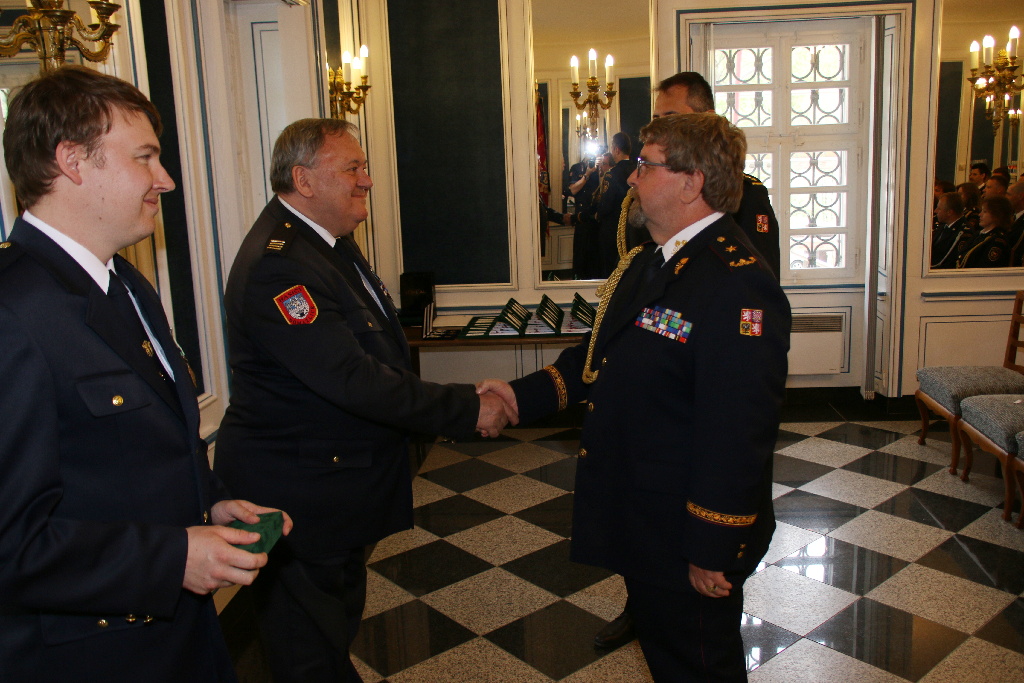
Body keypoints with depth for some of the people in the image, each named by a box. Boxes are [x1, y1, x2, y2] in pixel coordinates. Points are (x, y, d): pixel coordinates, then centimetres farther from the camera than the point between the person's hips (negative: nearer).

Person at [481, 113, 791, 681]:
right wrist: (524, 395, 1)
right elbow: (599, 354, 13)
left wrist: (713, 552, -24)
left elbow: (737, 435, -28)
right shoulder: (644, 262, 7)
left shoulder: (739, 285, -27)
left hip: (690, 544, -9)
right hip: (640, 526, 9)